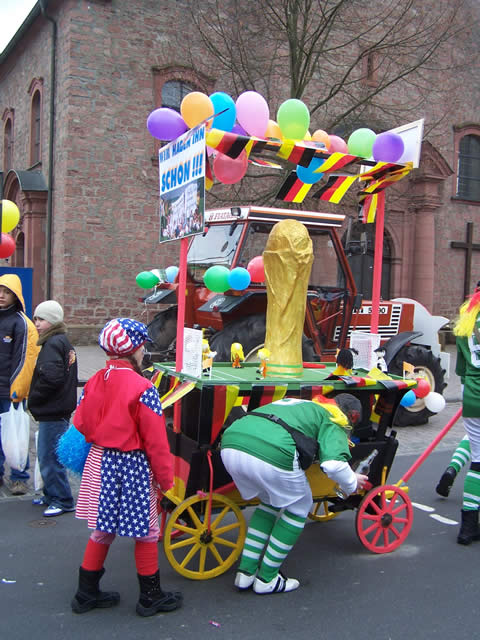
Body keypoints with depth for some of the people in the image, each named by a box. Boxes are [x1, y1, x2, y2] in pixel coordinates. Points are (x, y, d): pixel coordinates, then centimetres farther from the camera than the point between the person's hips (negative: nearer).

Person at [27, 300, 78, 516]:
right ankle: (52, 495, 30)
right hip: (60, 409, 10)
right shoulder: (64, 342, 15)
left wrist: (33, 398, -12)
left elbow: (51, 377, -26)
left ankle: (62, 500, 5)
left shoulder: (53, 344, -15)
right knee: (46, 455, 19)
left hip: (52, 412, -10)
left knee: (49, 457, -4)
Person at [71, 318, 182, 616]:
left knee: (103, 529, 19)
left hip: (100, 463, 7)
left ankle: (87, 592, 29)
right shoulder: (142, 388, -18)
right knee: (146, 532, 10)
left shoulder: (94, 382, 1)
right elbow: (155, 439, -15)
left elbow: (81, 424, 9)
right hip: (133, 467, -6)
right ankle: (151, 597, 22)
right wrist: (165, 478, -5)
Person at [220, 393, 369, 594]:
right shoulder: (334, 419, 15)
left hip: (230, 444, 7)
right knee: (298, 509, 21)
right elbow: (334, 463, -3)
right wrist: (352, 484, 18)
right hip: (273, 455, -7)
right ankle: (266, 579, 26)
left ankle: (245, 573, 30)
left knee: (270, 503, 31)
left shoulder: (298, 403, 35)